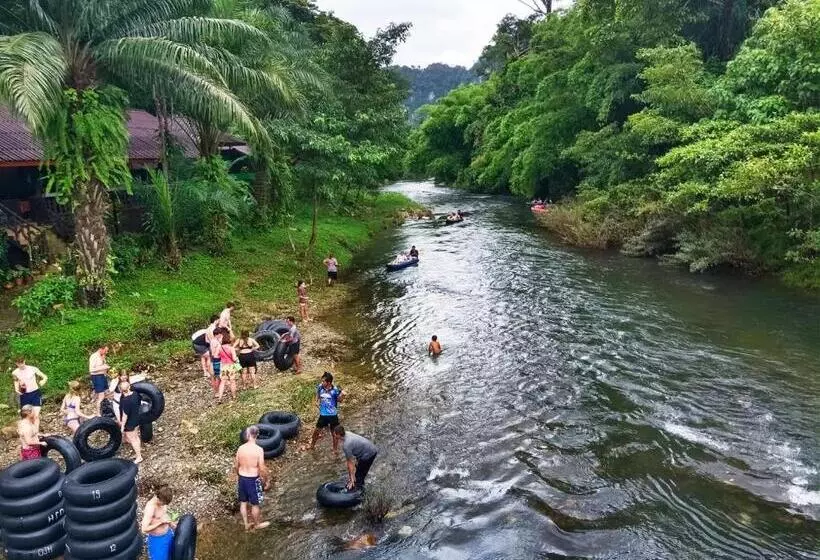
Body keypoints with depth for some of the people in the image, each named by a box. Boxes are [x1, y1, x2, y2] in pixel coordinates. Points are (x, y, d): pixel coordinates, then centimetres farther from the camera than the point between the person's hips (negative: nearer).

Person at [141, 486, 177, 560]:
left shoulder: (162, 501, -10)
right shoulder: (150, 508, -33)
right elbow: (144, 529, -33)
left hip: (167, 533, 7)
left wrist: (171, 523, 0)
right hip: (156, 539, -7)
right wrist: (161, 522, -31)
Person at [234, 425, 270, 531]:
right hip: (253, 480, -5)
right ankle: (257, 524, 33)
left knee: (243, 502, 20)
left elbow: (236, 466, 4)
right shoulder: (259, 449, -21)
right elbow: (262, 468, -19)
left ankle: (246, 524, 34)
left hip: (242, 478, 5)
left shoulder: (240, 448, -7)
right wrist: (265, 481, -4)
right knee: (255, 504, 15)